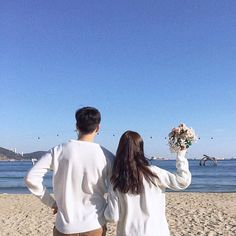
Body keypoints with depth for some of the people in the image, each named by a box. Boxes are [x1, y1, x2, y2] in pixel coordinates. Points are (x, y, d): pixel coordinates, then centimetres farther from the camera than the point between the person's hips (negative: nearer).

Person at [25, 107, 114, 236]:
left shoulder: (59, 151, -9)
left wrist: (51, 202, -1)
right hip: (95, 225, 0)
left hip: (65, 225, 0)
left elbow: (31, 178, -11)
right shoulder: (106, 156, -9)